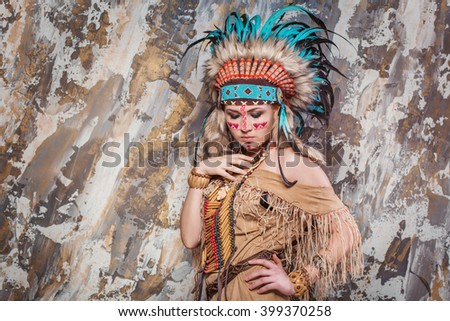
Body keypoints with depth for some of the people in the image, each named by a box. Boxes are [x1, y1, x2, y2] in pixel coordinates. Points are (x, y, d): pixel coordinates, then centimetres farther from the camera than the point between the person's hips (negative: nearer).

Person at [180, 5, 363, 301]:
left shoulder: (294, 164, -13)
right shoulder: (220, 164, 1)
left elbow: (345, 234, -16)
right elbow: (191, 238, -4)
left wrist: (296, 282, -17)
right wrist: (200, 175, -12)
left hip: (262, 295, -5)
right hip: (215, 293, 5)